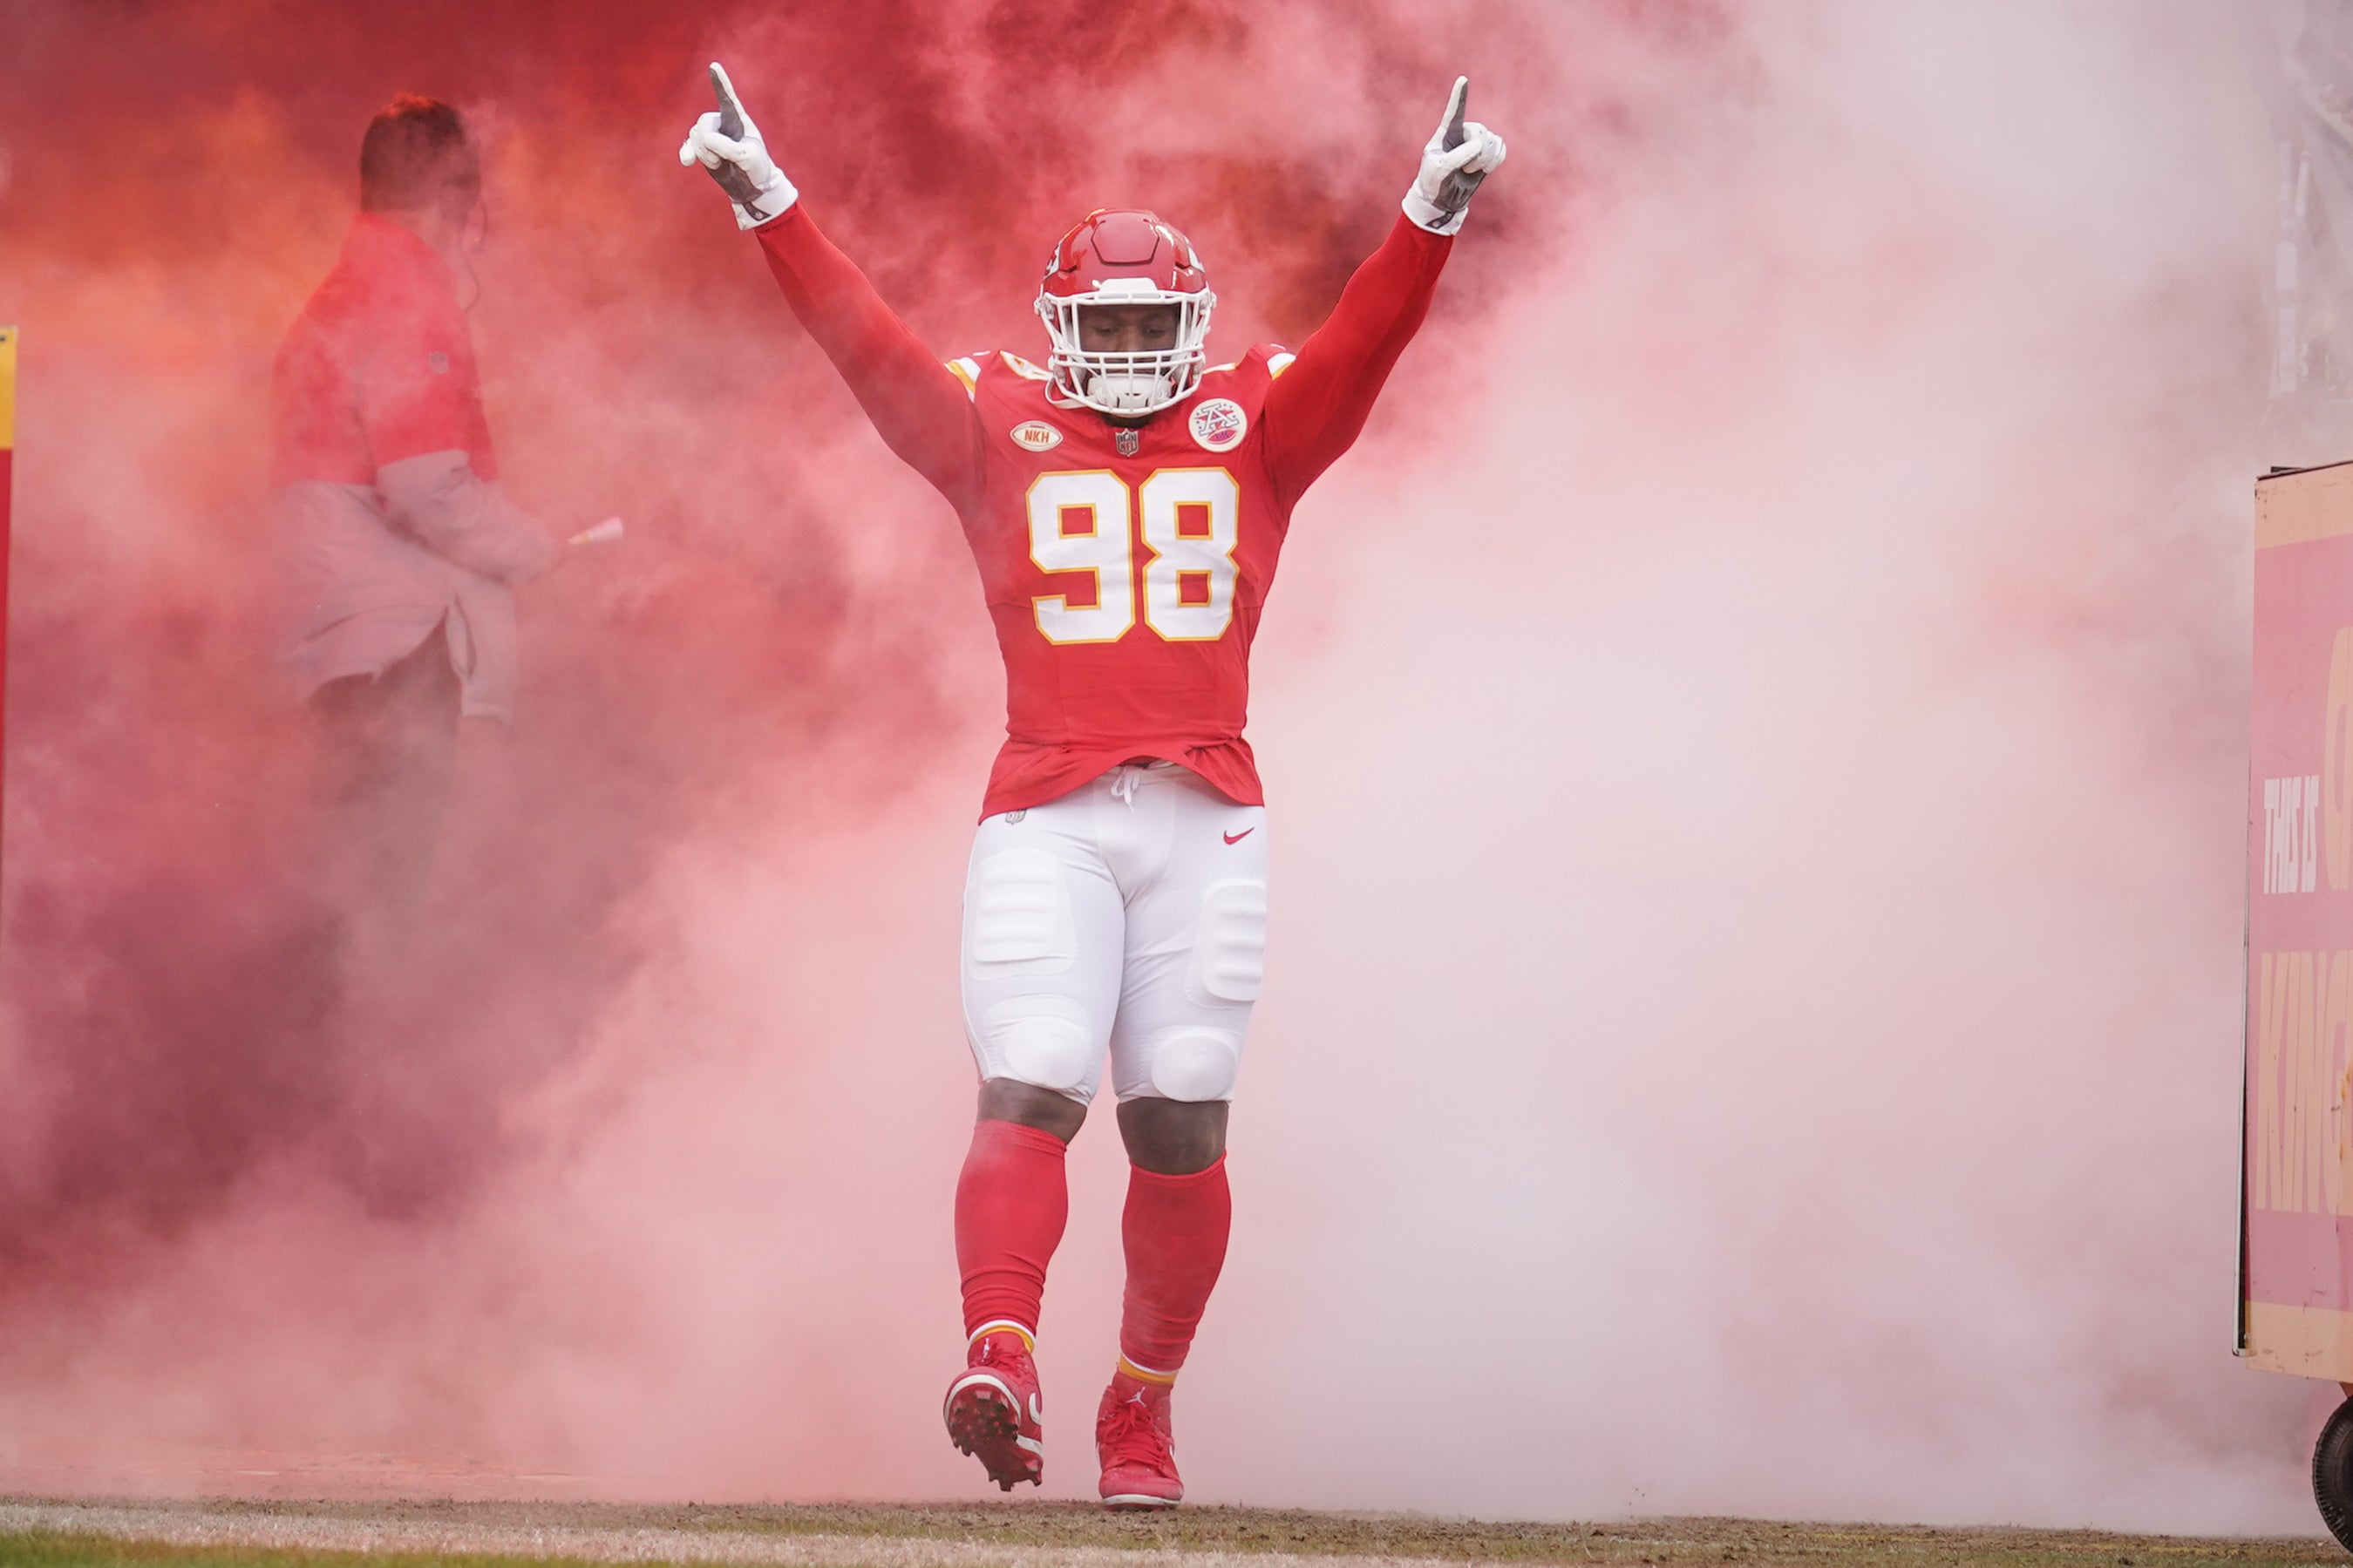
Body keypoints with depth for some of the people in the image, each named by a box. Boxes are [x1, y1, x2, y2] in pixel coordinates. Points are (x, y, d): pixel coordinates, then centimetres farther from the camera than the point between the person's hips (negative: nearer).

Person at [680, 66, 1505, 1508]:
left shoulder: (1253, 430, 11)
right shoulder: (999, 430, 9)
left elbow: (1362, 347, -1)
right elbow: (869, 343, 0)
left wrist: (1433, 216, -15)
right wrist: (768, 207, -10)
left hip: (1207, 819, 1)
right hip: (1045, 819, -1)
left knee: (1181, 1122, 1)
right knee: (1030, 1090, -16)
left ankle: (1144, 1407, 13)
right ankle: (1001, 1362, -31)